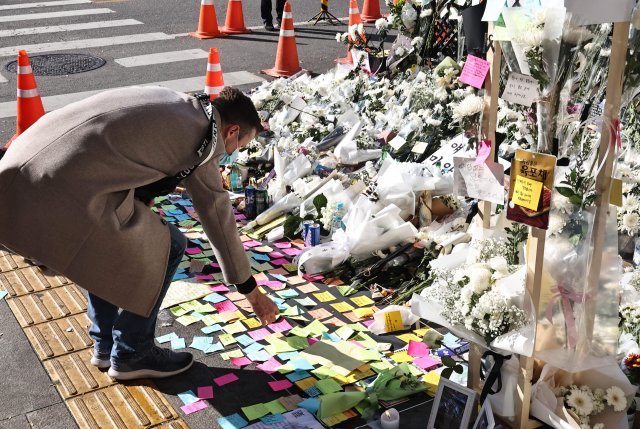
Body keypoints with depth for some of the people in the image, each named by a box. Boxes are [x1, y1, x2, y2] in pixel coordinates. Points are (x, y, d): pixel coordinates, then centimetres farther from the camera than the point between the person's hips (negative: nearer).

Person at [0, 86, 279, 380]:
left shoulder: (174, 102, 21)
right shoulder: (202, 137, 2)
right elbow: (218, 219, 9)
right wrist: (252, 292, 21)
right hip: (59, 197, -8)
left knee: (114, 242, 29)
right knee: (166, 247, 6)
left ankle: (105, 345, 35)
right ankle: (130, 354, 19)